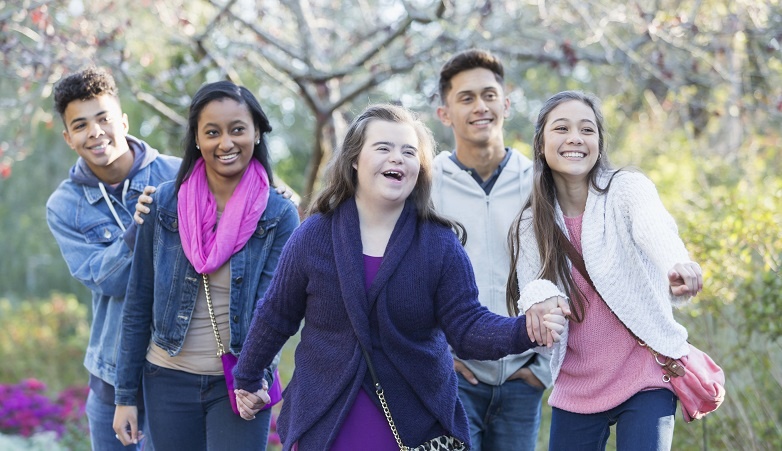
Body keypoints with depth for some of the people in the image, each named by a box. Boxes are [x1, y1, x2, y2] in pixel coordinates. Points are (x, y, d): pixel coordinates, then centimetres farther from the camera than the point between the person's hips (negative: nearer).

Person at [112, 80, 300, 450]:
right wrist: (125, 395, 4)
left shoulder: (279, 216, -5)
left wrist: (253, 375, -29)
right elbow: (138, 304, 4)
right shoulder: (164, 204, -1)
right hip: (169, 381, 2)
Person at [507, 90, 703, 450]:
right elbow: (531, 295, -1)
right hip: (576, 390, 3)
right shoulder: (529, 225, 2)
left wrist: (678, 262, -53)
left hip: (644, 380, -3)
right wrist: (538, 296, -26)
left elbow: (655, 225, -29)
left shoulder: (627, 188, -7)